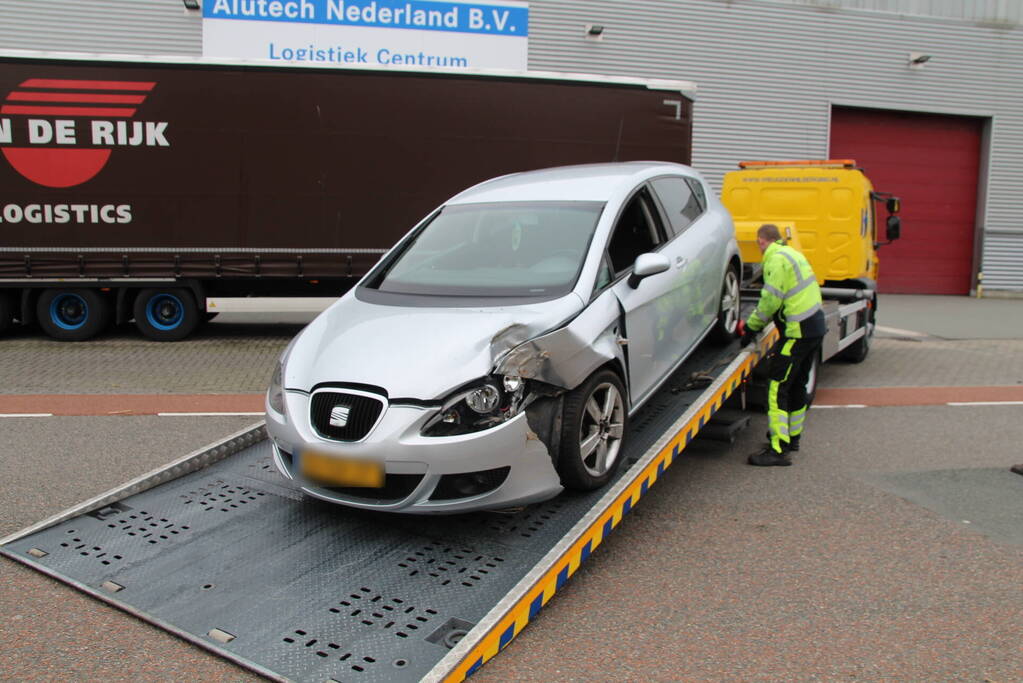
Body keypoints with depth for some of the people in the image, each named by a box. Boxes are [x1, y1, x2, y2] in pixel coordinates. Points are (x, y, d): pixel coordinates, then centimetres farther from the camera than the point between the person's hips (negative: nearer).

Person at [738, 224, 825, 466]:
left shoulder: (776, 259, -12)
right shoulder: (792, 254, 19)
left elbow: (771, 301, -18)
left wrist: (751, 327, -5)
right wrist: (755, 323, 14)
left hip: (798, 331, -10)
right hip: (815, 328, 10)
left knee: (778, 386, -9)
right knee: (797, 385, 21)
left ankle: (778, 449, -11)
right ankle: (793, 436, 34)